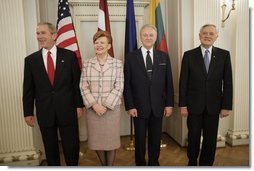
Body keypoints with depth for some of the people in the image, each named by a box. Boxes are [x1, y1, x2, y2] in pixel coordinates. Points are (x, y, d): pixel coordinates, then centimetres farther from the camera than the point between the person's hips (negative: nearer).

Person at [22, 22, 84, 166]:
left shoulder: (69, 55, -2)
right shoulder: (31, 60, 2)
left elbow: (77, 82, -1)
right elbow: (28, 89, 4)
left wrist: (79, 105, -2)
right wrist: (28, 113, 3)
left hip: (67, 110, -1)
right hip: (44, 112, 2)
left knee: (72, 146, 10)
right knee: (50, 148, 16)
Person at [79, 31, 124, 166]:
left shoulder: (117, 63, -1)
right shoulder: (87, 64, 4)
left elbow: (119, 87, -6)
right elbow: (83, 87, 0)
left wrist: (106, 105, -14)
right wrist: (94, 105, -11)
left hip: (111, 108, -1)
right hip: (93, 108, 2)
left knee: (111, 139, 9)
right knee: (96, 139, 12)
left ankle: (110, 165, 31)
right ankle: (103, 164, 37)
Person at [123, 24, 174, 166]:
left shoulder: (164, 57, 5)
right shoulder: (131, 57, -2)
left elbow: (169, 82, 5)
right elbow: (127, 84, -3)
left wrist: (169, 104, 1)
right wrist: (130, 106, -8)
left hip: (158, 106, 2)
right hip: (139, 106, -1)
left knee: (156, 138, 14)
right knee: (140, 139, 11)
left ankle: (154, 162, 35)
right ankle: (140, 163, 33)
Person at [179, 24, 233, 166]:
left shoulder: (224, 55, 1)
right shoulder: (189, 55, -2)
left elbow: (227, 83, 1)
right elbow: (183, 82, -3)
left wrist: (226, 106, -3)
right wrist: (183, 105, -6)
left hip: (213, 105, 1)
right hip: (194, 105, -1)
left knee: (211, 139, 11)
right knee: (193, 137, 12)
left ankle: (206, 164, 32)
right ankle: (192, 162, 35)